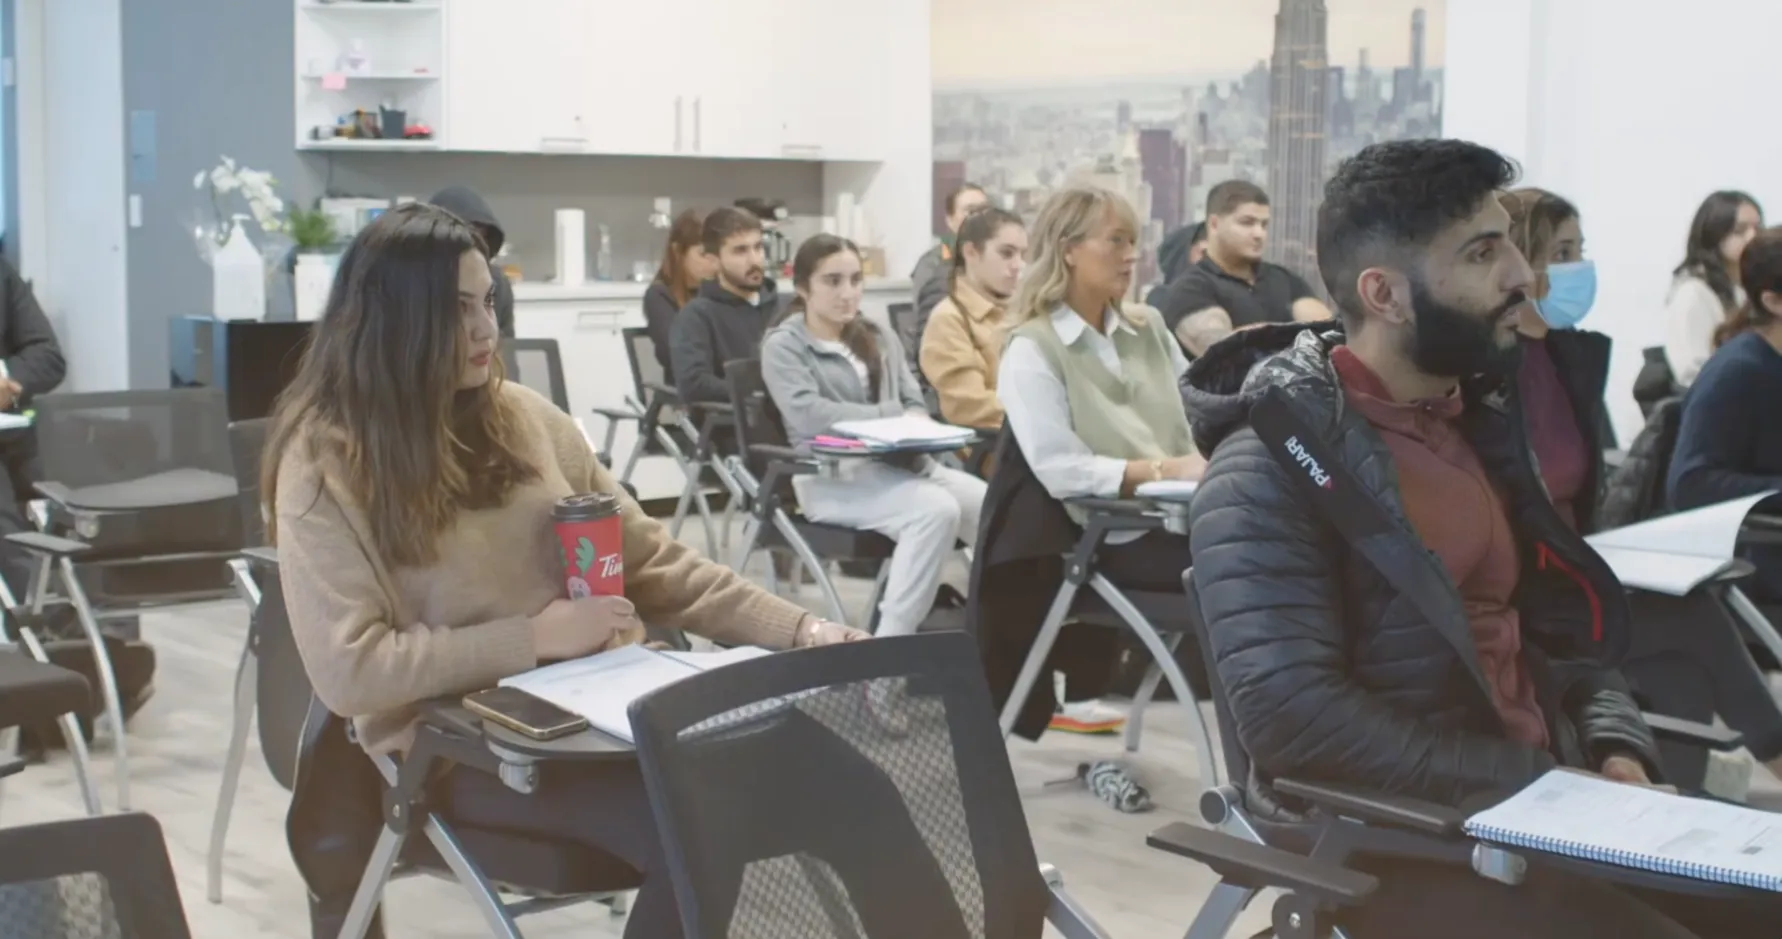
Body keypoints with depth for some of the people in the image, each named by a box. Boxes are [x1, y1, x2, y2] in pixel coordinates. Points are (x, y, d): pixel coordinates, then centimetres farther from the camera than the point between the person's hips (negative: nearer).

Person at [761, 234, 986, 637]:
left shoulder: (880, 339, 21)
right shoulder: (783, 346, 2)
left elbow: (916, 407, 15)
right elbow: (808, 415, -15)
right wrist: (891, 416, -9)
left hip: (899, 463, 6)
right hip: (832, 475, -6)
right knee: (936, 509, -34)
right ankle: (890, 644, -31)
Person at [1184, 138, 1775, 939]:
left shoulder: (1479, 418, 12)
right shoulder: (1272, 463, -13)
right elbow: (1289, 715, -22)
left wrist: (1615, 748, -1)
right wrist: (1530, 780, -19)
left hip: (1547, 803, 8)